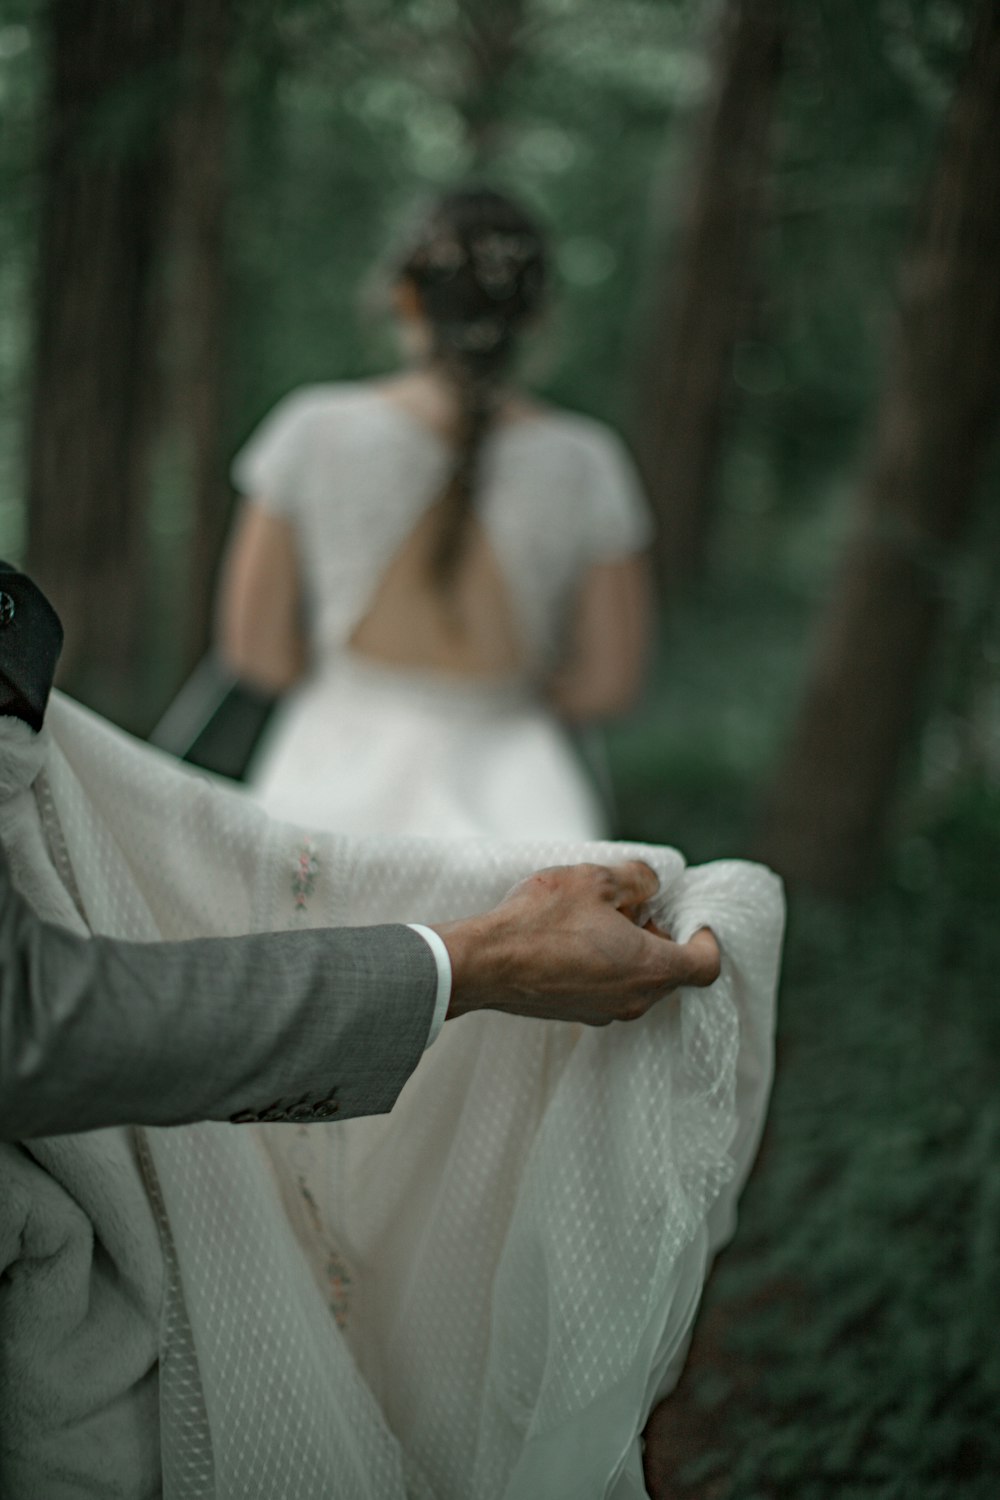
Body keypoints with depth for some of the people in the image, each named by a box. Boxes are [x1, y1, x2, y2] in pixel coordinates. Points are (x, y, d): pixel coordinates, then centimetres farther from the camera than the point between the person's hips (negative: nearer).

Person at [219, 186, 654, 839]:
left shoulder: (317, 431, -5)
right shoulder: (583, 463, -4)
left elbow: (255, 648, 0)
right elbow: (610, 681, 2)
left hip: (334, 777, 0)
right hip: (513, 800, 0)